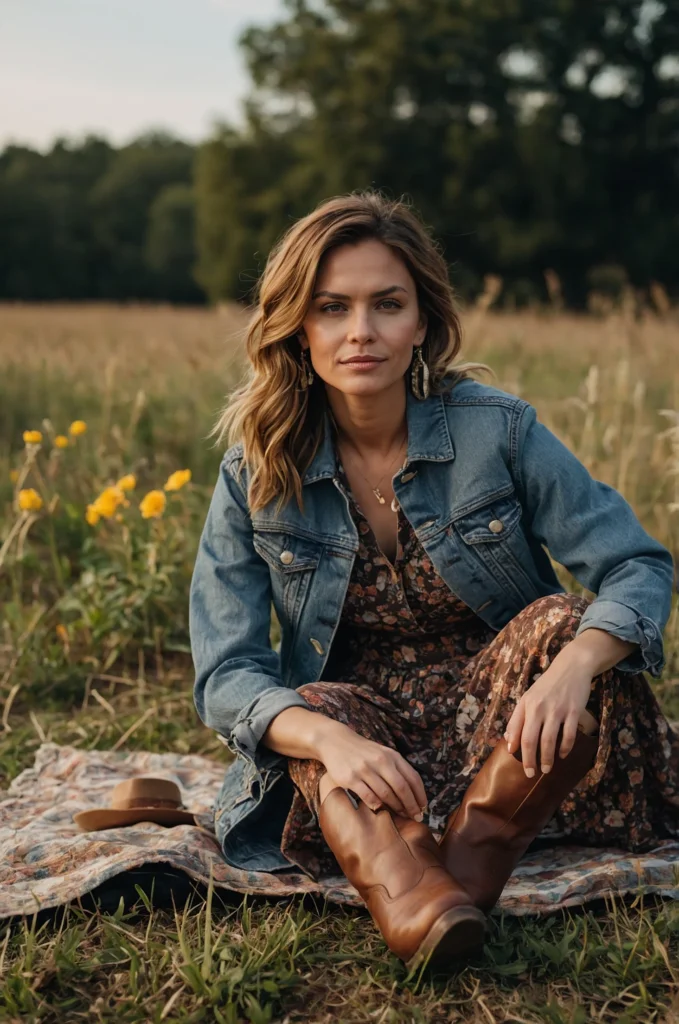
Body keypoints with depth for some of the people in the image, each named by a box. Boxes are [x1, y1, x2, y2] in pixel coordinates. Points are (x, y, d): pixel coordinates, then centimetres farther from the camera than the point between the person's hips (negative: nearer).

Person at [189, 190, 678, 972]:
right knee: (319, 706, -30)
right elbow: (226, 671, -15)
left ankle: (468, 864, -37)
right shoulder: (256, 472, -9)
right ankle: (409, 899, -55)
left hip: (499, 724, 0)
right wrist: (330, 737, -37)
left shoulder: (497, 430, -11)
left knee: (562, 624, -27)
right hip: (359, 730, 1)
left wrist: (573, 666, -36)